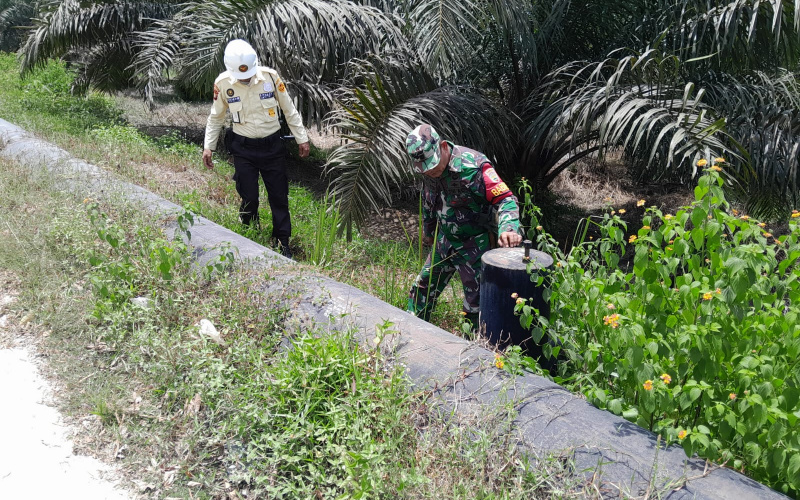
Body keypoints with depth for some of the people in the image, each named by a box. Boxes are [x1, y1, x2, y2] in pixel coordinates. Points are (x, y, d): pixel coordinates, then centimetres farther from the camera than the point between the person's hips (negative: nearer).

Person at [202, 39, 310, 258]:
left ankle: (282, 245, 19)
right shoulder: (223, 83, -9)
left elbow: (289, 110, 0)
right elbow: (216, 117, 6)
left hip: (272, 146, 0)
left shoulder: (270, 76, -12)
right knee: (249, 198, 2)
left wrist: (302, 138, 2)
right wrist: (208, 146, 4)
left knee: (279, 197, 6)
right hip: (243, 149, 0)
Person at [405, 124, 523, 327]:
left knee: (476, 302, 1)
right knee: (423, 286, 18)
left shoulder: (471, 166, -28)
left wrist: (508, 229, -49)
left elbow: (505, 199, -32)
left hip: (474, 245, -7)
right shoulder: (429, 169, -4)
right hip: (445, 240, 7)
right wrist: (428, 232, 27)